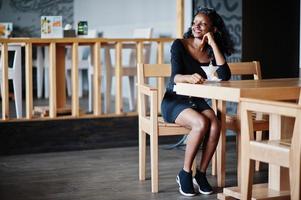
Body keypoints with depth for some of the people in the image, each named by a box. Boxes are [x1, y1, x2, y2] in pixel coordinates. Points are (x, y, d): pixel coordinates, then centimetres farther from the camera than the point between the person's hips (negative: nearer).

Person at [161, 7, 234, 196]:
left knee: (215, 125, -28)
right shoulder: (179, 45, -7)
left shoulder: (212, 51, 4)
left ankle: (201, 174, -12)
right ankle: (185, 173, -15)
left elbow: (225, 76, -14)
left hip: (197, 101, 4)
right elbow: (175, 77, -20)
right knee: (201, 124, -32)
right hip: (174, 101, -4)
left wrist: (213, 44, -13)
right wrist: (189, 77, -44)